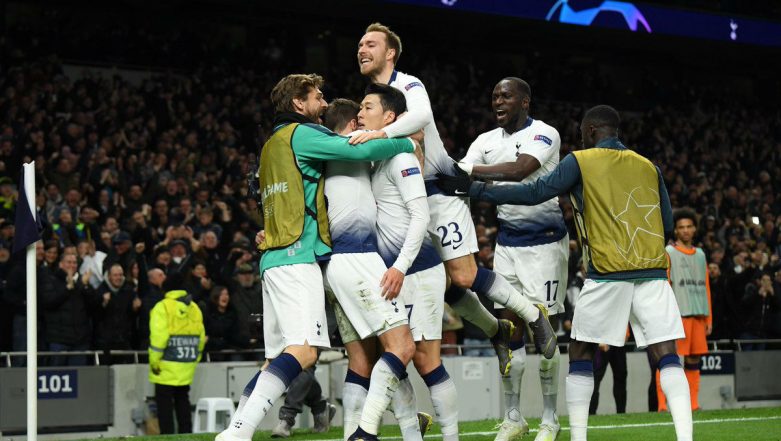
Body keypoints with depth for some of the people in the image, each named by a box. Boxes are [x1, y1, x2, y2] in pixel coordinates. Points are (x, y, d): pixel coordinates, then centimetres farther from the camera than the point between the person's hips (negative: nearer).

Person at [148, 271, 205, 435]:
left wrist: (154, 361, -9)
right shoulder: (194, 308, 8)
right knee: (183, 401, 15)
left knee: (164, 403, 0)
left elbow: (158, 336, -17)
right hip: (187, 366, 6)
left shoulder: (163, 307, -10)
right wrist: (194, 359, 17)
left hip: (167, 366, -6)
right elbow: (201, 337, 9)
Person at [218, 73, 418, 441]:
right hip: (297, 258, -10)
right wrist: (408, 143, 2)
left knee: (279, 357, 10)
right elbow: (361, 149, -12)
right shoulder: (300, 134, -3)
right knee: (304, 351, -20)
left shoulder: (272, 144, 24)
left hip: (274, 258, 10)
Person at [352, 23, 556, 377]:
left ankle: (533, 315, 4)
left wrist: (380, 133, -46)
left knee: (464, 277, -13)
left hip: (439, 191, -7)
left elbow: (421, 114, -33)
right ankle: (496, 331, 22)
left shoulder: (408, 85, -9)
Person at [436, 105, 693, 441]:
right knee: (666, 354, -1)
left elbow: (534, 193, -2)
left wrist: (472, 188, 3)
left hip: (607, 273, -3)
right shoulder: (649, 167, 14)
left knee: (581, 353, 10)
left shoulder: (580, 162, 3)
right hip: (653, 272, 3)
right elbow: (667, 226, 15)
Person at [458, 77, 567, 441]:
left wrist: (467, 171, -38)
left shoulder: (543, 134, -13)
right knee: (509, 324, 4)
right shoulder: (486, 141, 7)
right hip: (507, 242, 6)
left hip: (544, 240, -6)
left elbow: (519, 170, -30)